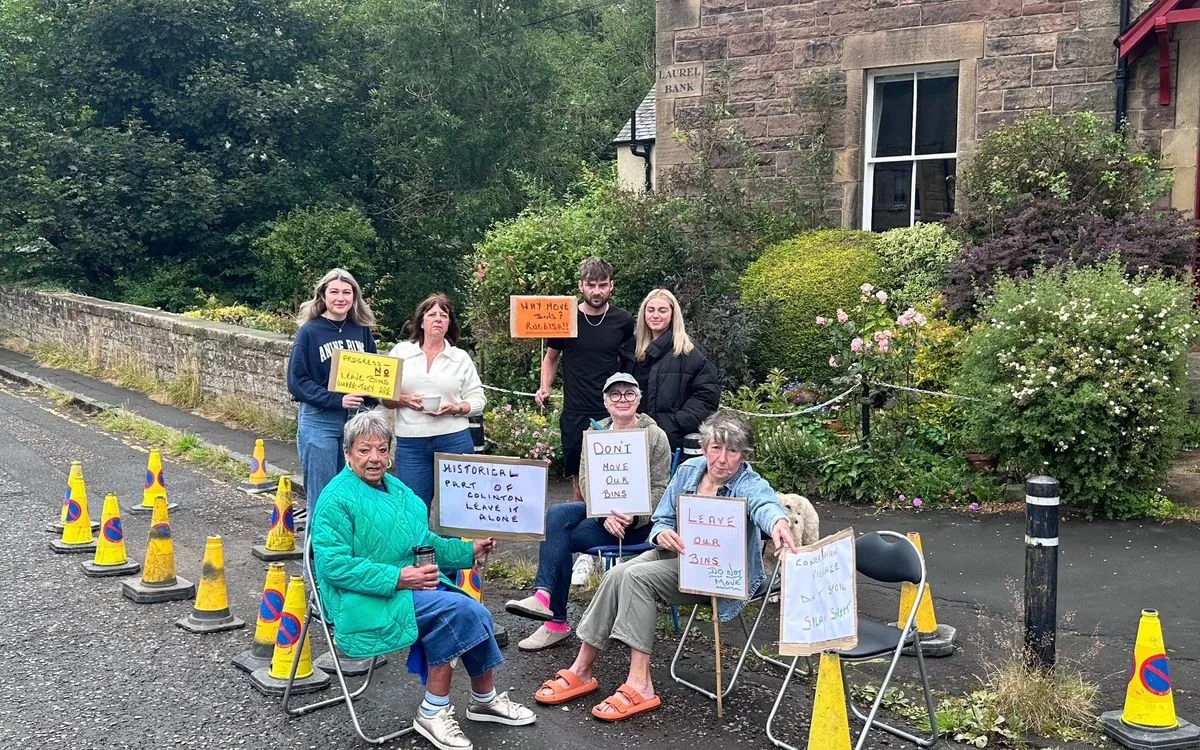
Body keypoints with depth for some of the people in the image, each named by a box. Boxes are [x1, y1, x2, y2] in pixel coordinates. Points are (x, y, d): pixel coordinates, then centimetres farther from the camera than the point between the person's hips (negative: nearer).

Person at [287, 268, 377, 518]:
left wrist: (369, 398, -4)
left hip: (357, 419, 4)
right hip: (319, 421, -4)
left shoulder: (362, 330, 6)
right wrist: (337, 400, -20)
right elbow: (297, 381, -9)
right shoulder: (309, 331, -6)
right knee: (321, 497, 2)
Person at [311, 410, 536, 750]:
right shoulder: (338, 499, -12)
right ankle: (485, 697, -7)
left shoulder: (396, 488, 15)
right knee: (456, 608, -25)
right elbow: (334, 564, -20)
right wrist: (397, 578, -26)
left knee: (474, 616, -17)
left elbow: (424, 541, 25)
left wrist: (468, 550, 12)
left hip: (411, 582, 8)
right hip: (367, 602, -8)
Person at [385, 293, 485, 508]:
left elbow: (477, 399, 8)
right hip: (410, 442, 0)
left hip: (454, 440, 0)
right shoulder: (400, 351, 9)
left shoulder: (461, 357, 9)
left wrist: (457, 409, -12)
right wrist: (403, 400, -11)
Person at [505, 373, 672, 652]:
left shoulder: (655, 436, -2)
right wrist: (605, 514, -17)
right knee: (556, 514, -25)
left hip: (637, 522, -5)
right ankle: (545, 597, -30)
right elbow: (585, 479, 1)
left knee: (559, 537, -22)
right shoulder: (595, 432, 10)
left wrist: (633, 518, -22)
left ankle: (556, 621, -17)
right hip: (600, 510, 5)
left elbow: (660, 488, -5)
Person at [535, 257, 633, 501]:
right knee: (580, 480, 5)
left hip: (612, 415, 0)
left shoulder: (623, 321, 2)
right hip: (575, 414, 0)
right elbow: (551, 357, 14)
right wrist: (544, 387, -2)